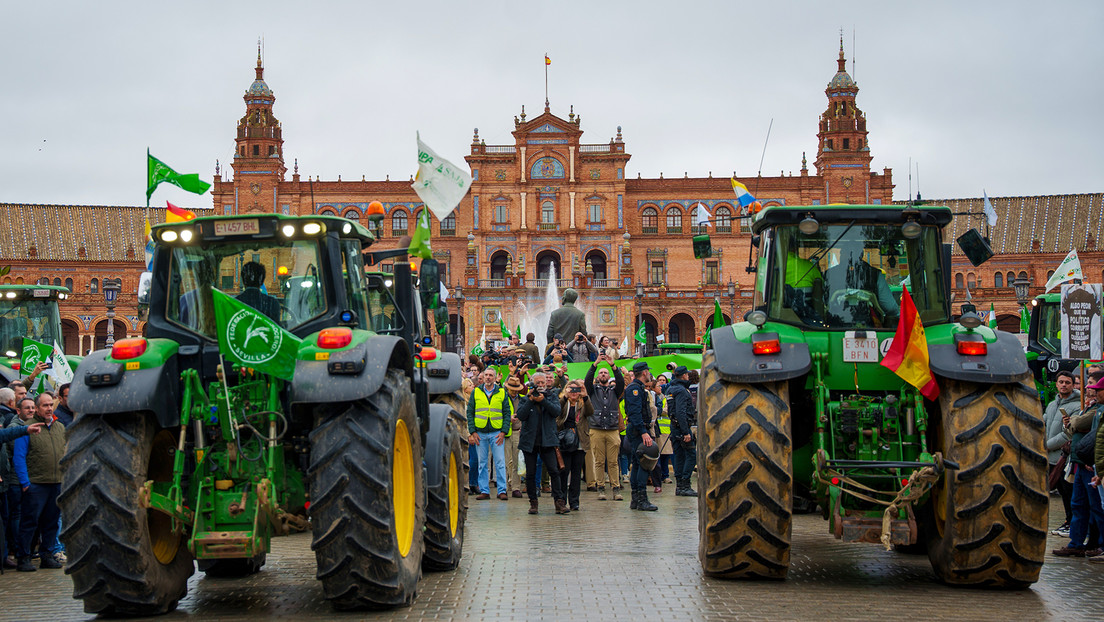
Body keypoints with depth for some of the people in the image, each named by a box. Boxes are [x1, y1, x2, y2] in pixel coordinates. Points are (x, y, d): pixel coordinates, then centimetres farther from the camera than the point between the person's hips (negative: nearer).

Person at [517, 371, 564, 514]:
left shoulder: (551, 397, 10)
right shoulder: (525, 399, 8)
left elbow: (556, 412, -7)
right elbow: (521, 416, -7)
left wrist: (543, 400, -16)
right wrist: (530, 400, -12)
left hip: (547, 441, -1)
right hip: (529, 441, 1)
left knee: (553, 470, -8)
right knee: (530, 473, 3)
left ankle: (559, 501, -5)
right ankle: (533, 502, 11)